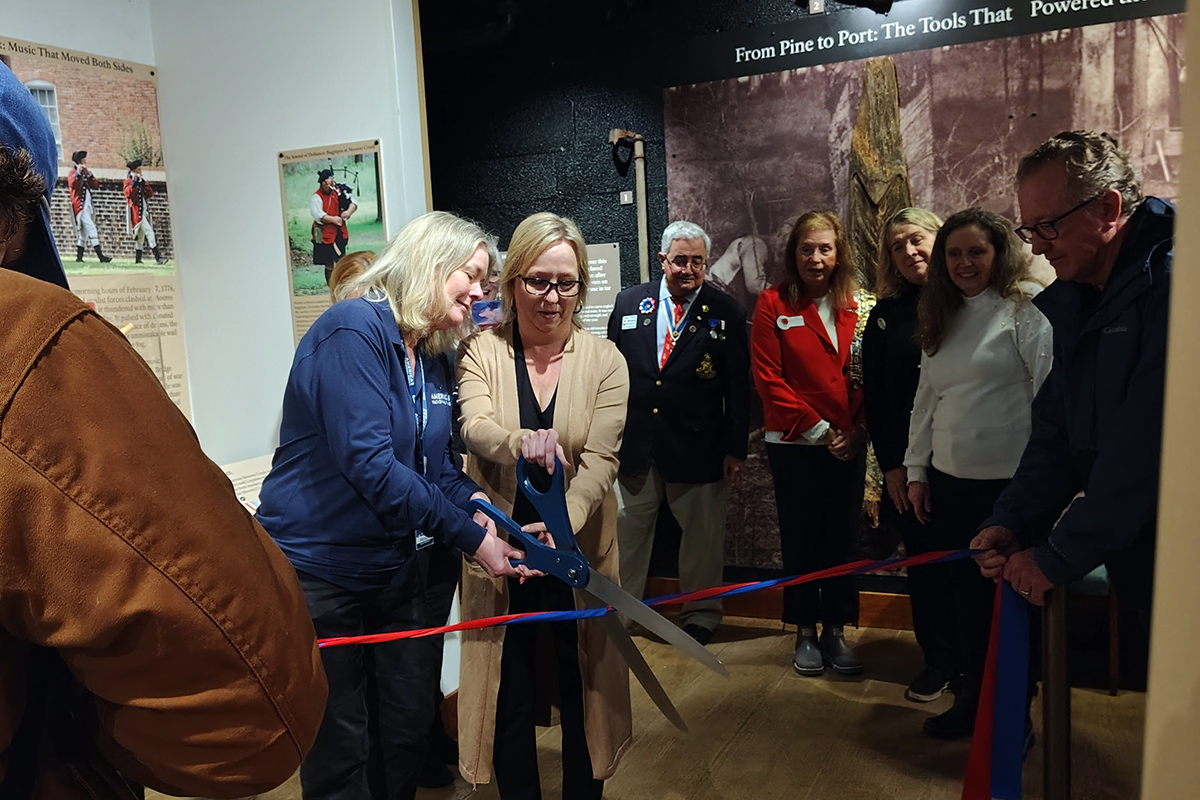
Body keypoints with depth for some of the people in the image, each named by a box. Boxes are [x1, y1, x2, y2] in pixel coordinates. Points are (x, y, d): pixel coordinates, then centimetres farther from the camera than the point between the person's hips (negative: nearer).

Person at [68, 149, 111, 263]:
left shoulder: (85, 172, 21)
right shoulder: (73, 172, -1)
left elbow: (96, 185, 11)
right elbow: (72, 184, -19)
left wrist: (90, 175, -4)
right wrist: (78, 173, -28)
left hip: (88, 205, 8)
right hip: (79, 205, -8)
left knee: (84, 232, 10)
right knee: (91, 228, -18)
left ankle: (79, 257, 14)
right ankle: (100, 255, -25)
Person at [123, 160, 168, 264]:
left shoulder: (141, 181, 21)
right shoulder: (129, 180, 0)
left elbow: (150, 193, 9)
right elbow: (128, 193, -17)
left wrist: (143, 182, -4)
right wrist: (134, 182, -21)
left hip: (144, 211, 9)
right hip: (136, 211, -8)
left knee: (140, 234, 12)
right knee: (149, 232, -19)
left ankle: (137, 258, 18)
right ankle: (157, 257, -25)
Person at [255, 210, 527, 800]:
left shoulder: (433, 359, 8)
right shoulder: (353, 330, -18)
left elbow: (435, 464, 9)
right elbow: (369, 462, -27)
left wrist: (478, 504, -12)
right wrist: (469, 536, -23)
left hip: (399, 568, 8)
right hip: (320, 570, -8)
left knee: (409, 730, 17)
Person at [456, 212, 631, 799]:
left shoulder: (604, 360, -3)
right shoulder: (481, 352, -3)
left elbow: (600, 459, -13)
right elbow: (474, 429, -20)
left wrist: (564, 523, -31)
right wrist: (521, 442, -42)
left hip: (579, 552, 0)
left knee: (582, 691, 14)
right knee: (510, 697, 12)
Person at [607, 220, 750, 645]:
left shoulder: (726, 313, -1)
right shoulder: (630, 302, 4)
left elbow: (738, 387, -2)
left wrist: (734, 449, -5)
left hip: (697, 447, -1)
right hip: (633, 445, 2)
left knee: (702, 536, 11)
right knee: (625, 531, 11)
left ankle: (700, 615, 31)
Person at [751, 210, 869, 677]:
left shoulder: (853, 307, 8)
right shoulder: (773, 305, -3)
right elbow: (769, 380, -8)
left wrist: (858, 429, -5)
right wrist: (818, 429, -10)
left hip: (848, 443, 3)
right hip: (795, 444, -3)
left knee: (841, 537, 9)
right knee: (801, 539, 7)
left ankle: (835, 630, 23)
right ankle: (805, 633, 21)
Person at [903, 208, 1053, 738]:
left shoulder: (1027, 308, -7)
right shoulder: (943, 318, 14)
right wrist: (917, 470, 13)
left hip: (1010, 483, -6)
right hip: (950, 483, 6)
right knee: (965, 595, 14)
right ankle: (973, 699, 30)